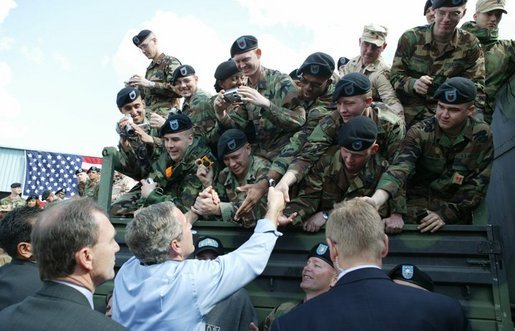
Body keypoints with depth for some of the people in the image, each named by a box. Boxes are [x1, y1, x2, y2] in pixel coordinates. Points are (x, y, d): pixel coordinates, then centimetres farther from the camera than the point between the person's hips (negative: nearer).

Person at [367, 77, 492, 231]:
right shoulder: (420, 132, -9)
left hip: (457, 209, 1)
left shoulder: (482, 135, -5)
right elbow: (401, 166, -26)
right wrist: (376, 199, -45)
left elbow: (479, 183, -5)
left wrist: (445, 214, -15)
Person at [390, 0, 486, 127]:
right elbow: (395, 75, -3)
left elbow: (475, 86, 0)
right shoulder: (411, 38, -5)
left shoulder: (470, 44, 0)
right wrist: (413, 84, -25)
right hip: (408, 114, -1)